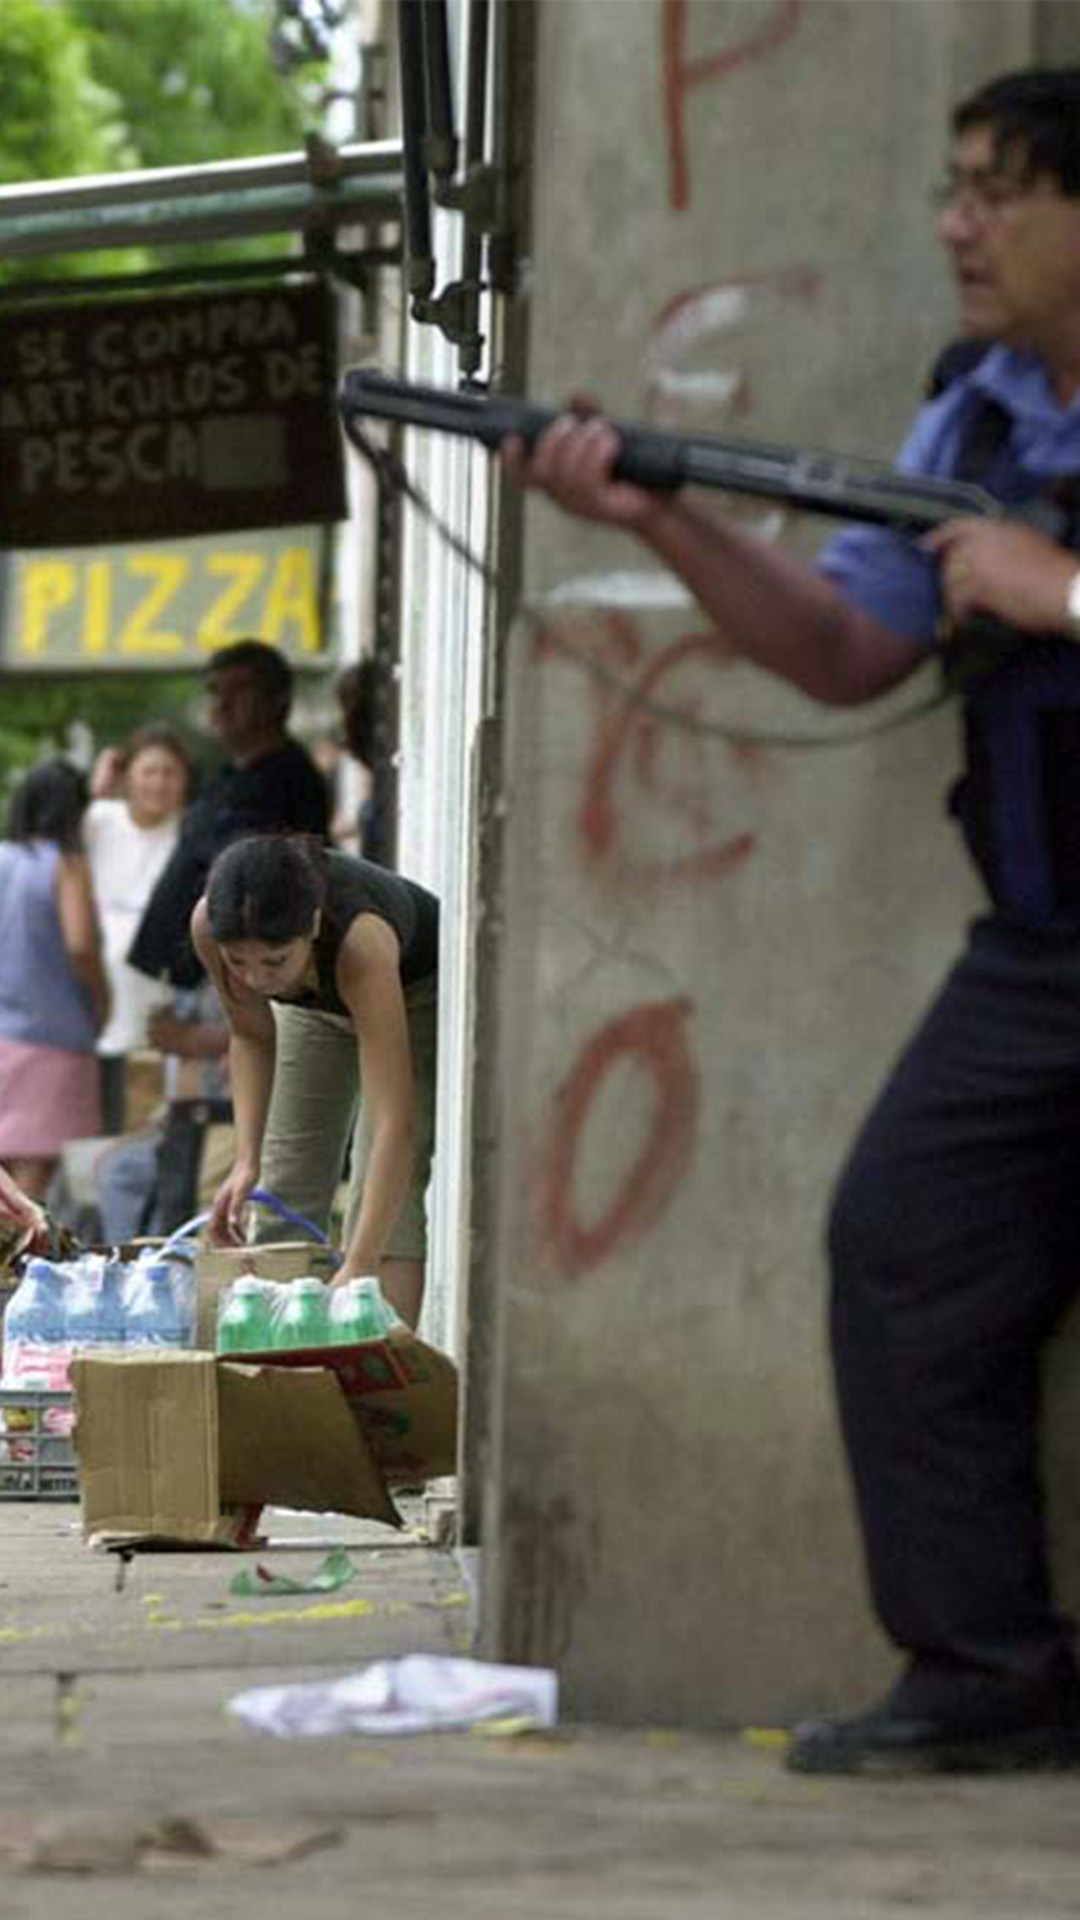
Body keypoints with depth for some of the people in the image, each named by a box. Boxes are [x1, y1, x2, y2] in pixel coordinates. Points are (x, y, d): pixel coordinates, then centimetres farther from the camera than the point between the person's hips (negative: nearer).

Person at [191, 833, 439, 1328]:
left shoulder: (360, 940, -45)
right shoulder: (210, 926, -33)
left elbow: (393, 1124, -48)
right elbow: (251, 1037, -11)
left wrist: (358, 1268, -54)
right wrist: (246, 1162, -22)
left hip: (417, 991, -4)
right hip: (315, 1007, 4)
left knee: (383, 1199, -18)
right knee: (284, 1196, 0)